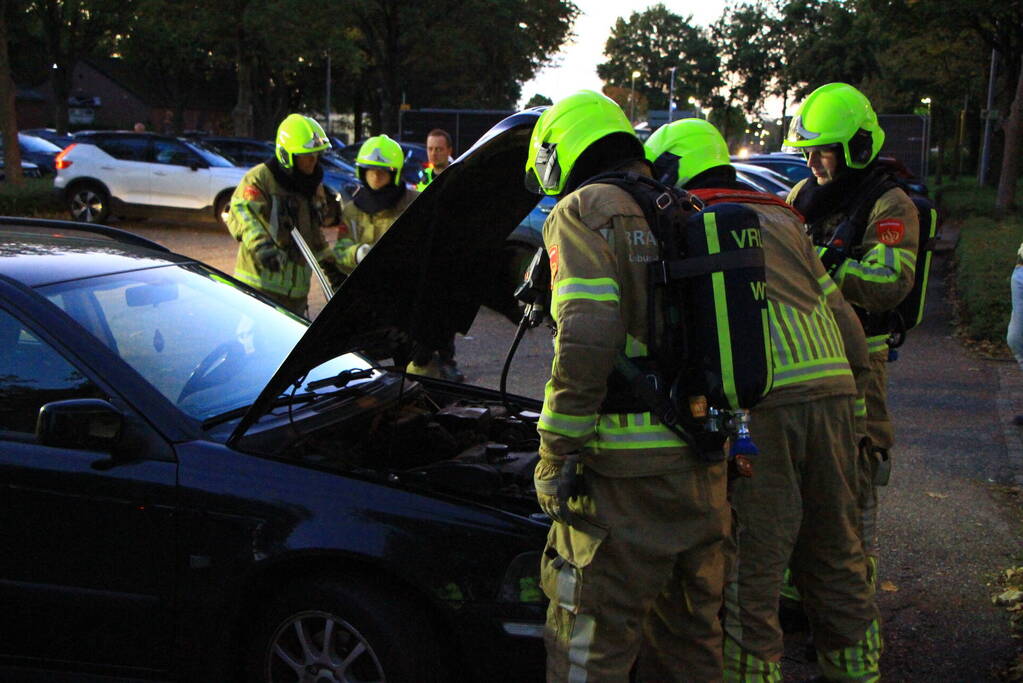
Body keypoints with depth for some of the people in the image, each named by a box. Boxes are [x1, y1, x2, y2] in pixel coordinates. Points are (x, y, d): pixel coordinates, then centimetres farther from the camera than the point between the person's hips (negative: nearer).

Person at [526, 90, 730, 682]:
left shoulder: (584, 211, -6)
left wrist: (555, 453, -14)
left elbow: (586, 338, -19)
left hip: (626, 472, -7)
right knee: (697, 630, 23)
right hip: (707, 459, 8)